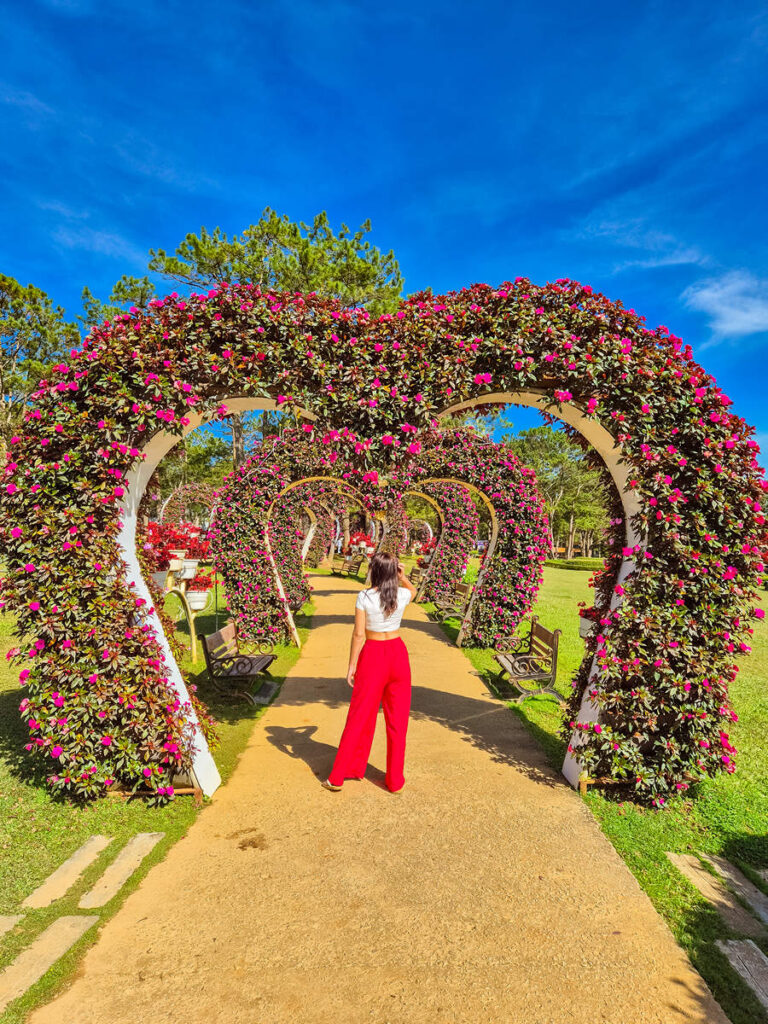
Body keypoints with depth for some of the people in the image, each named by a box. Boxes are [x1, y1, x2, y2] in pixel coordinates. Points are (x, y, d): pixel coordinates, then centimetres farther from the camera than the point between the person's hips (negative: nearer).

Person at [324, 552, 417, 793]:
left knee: (359, 718, 9)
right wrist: (402, 576, 3)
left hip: (373, 657, -2)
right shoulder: (402, 595, -6)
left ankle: (337, 777, 19)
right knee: (397, 720, 12)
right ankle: (395, 780, 21)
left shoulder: (364, 597, -14)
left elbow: (358, 634, -12)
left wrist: (352, 665, -4)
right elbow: (413, 590, 21)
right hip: (398, 654, 2)